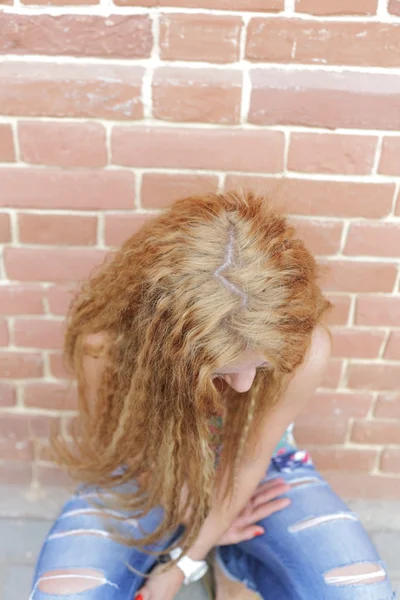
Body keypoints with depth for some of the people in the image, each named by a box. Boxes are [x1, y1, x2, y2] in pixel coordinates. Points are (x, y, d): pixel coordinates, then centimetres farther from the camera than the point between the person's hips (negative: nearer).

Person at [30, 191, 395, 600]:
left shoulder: (305, 349, -33)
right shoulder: (106, 343, -34)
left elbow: (247, 460, -18)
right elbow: (138, 457, -13)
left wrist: (182, 563, -10)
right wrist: (197, 520, -3)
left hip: (256, 473, 1)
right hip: (148, 479, 0)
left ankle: (239, 567, 15)